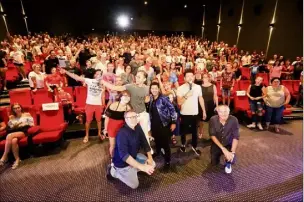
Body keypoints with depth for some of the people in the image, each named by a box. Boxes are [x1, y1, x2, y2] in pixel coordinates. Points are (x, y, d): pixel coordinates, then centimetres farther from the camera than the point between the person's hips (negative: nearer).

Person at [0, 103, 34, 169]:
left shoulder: (27, 114, 12)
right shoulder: (11, 117, 21)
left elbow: (31, 124, 5)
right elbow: (9, 128, 16)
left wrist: (23, 125, -6)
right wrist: (14, 126, -4)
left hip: (24, 131, -3)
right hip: (14, 132, 3)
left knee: (9, 135, -34)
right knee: (14, 140, -36)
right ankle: (17, 159, -27)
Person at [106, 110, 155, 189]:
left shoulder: (138, 128, -9)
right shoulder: (122, 133, -33)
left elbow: (144, 143, 1)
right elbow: (124, 155, -39)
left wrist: (150, 157, -10)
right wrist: (141, 167, -40)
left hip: (134, 156, 7)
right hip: (122, 162, -7)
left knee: (152, 164, 5)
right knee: (134, 185, -1)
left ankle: (131, 170, 15)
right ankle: (113, 171, 12)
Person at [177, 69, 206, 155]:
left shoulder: (198, 87, -1)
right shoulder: (180, 88, -11)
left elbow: (201, 99, 8)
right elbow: (179, 102, -15)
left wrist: (204, 111, 8)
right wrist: (186, 96, -29)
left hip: (195, 113, 2)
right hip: (184, 114, -2)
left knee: (194, 131, 13)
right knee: (184, 131, 14)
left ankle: (194, 146, 33)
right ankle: (183, 144, 39)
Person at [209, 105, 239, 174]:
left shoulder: (234, 120, -23)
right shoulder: (213, 120, -22)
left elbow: (236, 137, -20)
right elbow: (212, 135, -20)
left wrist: (232, 152, -29)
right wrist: (223, 149, -28)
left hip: (229, 144, -1)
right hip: (217, 144, 1)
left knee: (231, 159, -24)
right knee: (214, 163, -1)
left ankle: (228, 163, 15)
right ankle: (219, 154, 34)